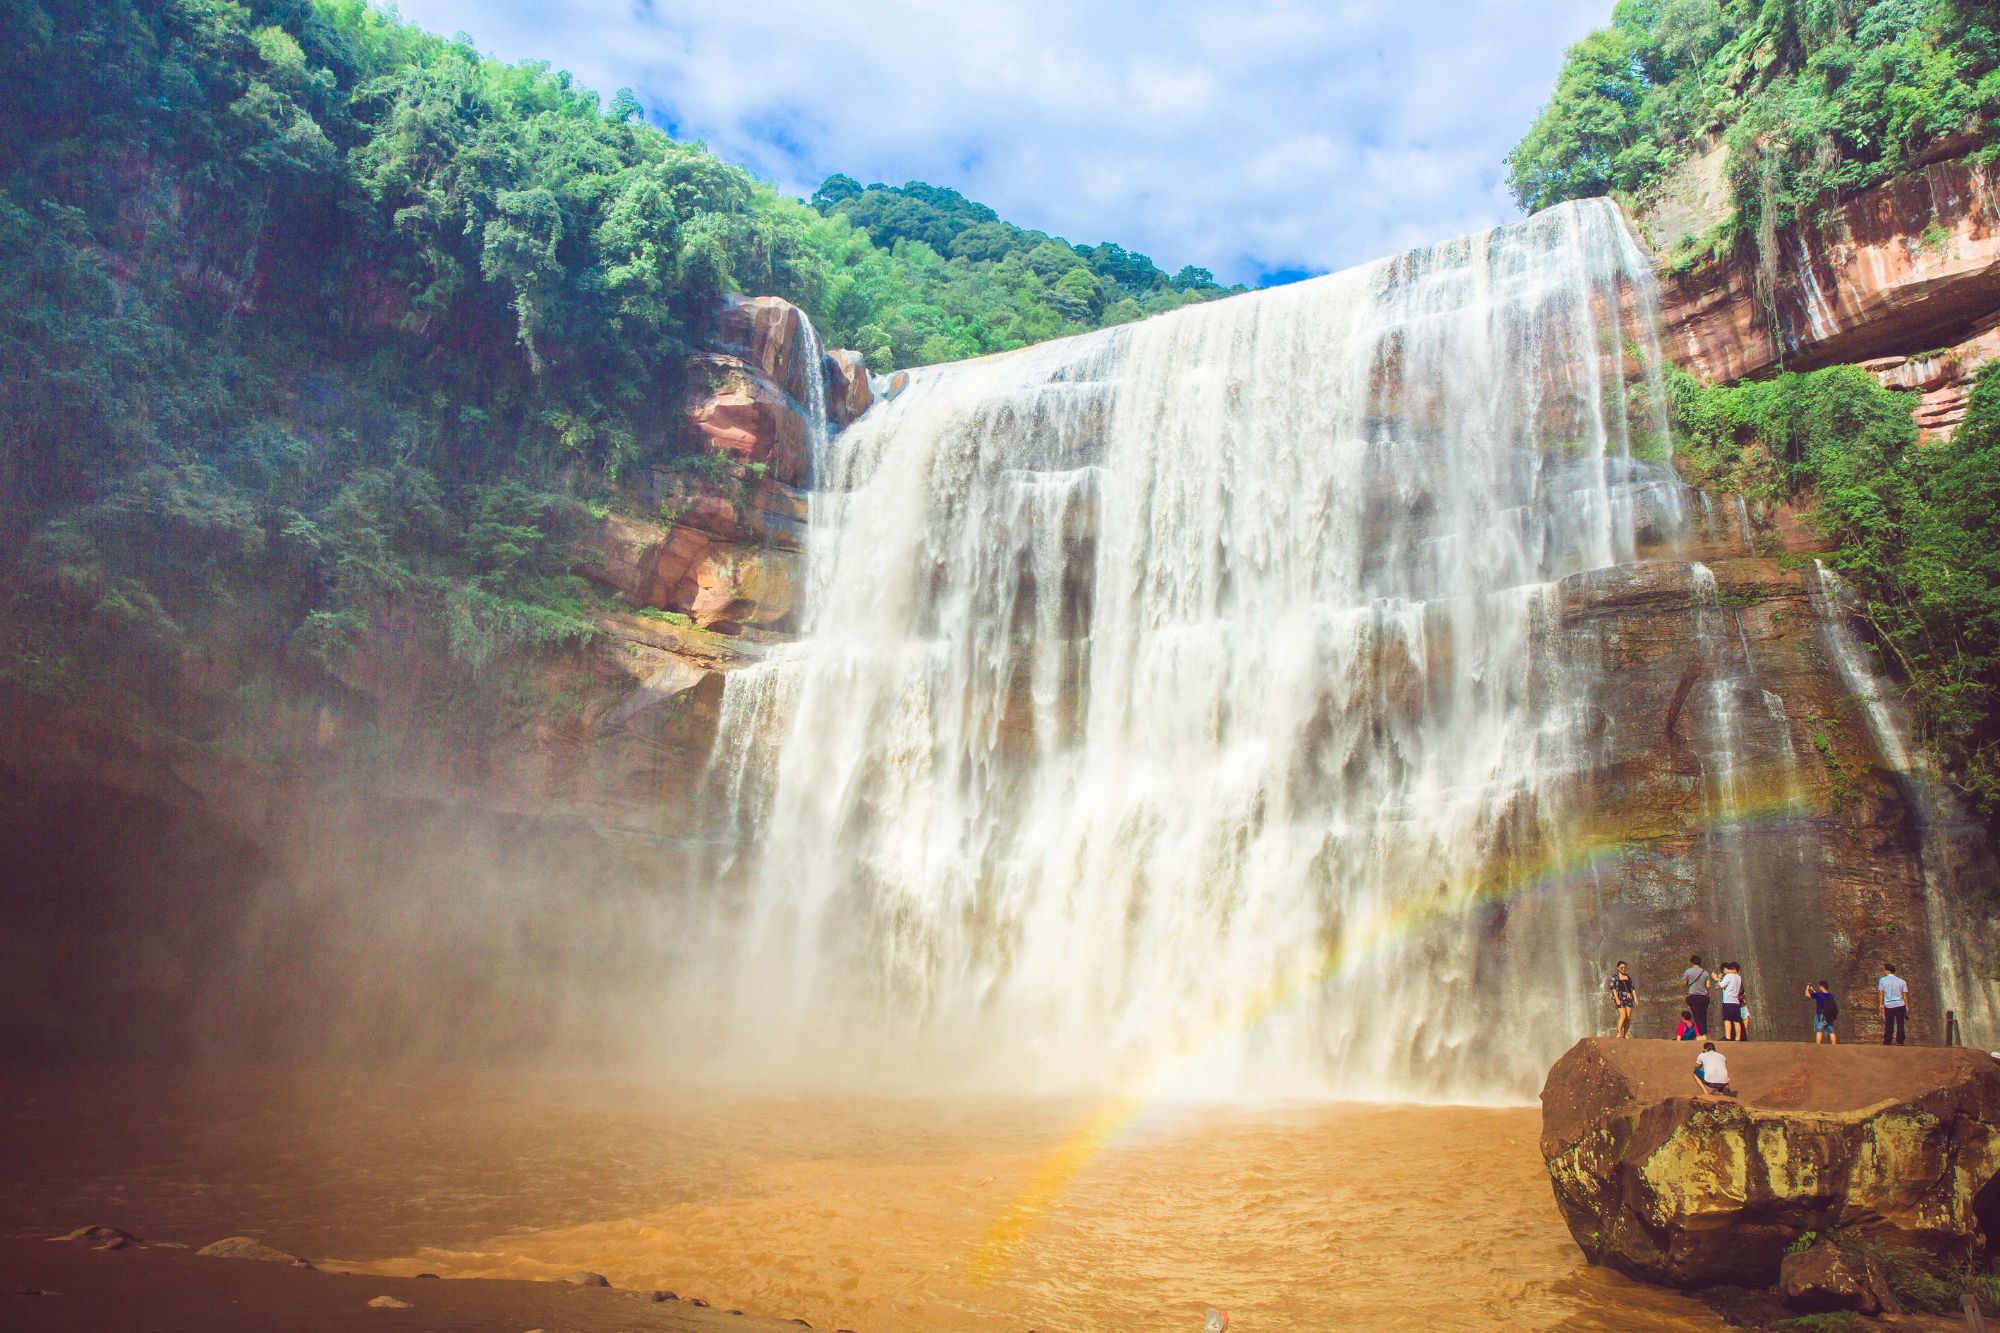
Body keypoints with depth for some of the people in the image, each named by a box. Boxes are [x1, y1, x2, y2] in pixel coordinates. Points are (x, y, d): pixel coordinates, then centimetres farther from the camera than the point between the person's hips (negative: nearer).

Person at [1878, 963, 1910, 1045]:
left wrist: (1881, 1004, -1)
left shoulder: (1882, 980, 1)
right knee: (1900, 1024, 6)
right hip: (1900, 1005, 1)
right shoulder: (1901, 981, 5)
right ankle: (1899, 1042, 3)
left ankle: (1887, 1043, 8)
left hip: (1888, 1005, 0)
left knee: (1888, 1025, 6)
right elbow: (1904, 995, 2)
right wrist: (1907, 1006, 5)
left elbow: (1881, 993, -3)